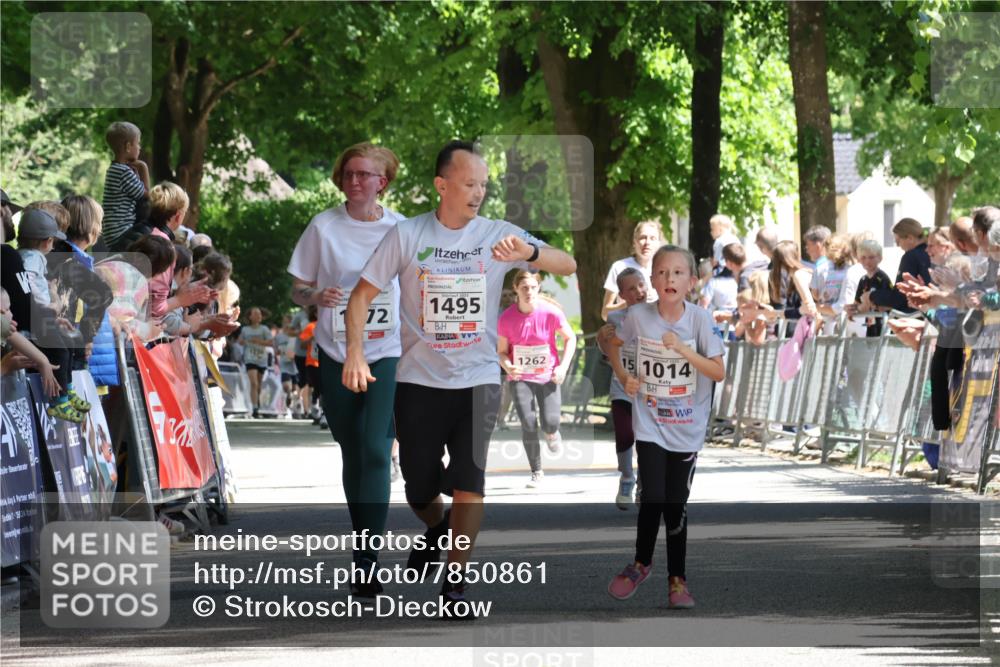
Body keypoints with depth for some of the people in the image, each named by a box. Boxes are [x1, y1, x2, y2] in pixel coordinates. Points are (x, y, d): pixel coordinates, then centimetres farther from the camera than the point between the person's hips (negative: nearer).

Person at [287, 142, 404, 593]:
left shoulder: (399, 230, 3)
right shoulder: (324, 227, 3)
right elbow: (297, 289, 7)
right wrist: (317, 296, -15)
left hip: (387, 355, -2)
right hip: (336, 354, 2)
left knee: (376, 450, -17)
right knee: (352, 455, 9)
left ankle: (366, 563, -21)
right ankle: (367, 542, 25)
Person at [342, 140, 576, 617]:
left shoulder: (498, 235, -3)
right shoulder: (407, 235, -3)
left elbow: (568, 266, -11)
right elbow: (363, 294, 1)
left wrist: (529, 253, -32)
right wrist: (355, 355, -13)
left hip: (478, 380, 0)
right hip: (419, 381, 0)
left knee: (469, 483, -15)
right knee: (420, 489, 8)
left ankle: (456, 581, -2)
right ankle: (437, 530, 43)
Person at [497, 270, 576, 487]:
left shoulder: (551, 312, -12)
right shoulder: (506, 318, -10)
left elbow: (570, 338, 2)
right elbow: (502, 351, 1)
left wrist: (563, 366, -10)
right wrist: (507, 366, -21)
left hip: (548, 376, 0)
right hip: (520, 377, 0)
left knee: (550, 423, -15)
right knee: (528, 424, -13)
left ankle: (552, 434, 25)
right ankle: (537, 473, 4)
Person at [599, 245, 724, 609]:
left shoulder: (700, 319, -11)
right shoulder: (638, 316, -9)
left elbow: (719, 372, -15)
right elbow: (611, 344, 11)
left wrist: (683, 349, -26)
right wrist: (623, 377, -3)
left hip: (687, 430, 0)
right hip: (650, 425, 0)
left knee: (676, 506, 5)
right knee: (653, 500, -9)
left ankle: (677, 579, 19)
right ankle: (641, 563, 16)